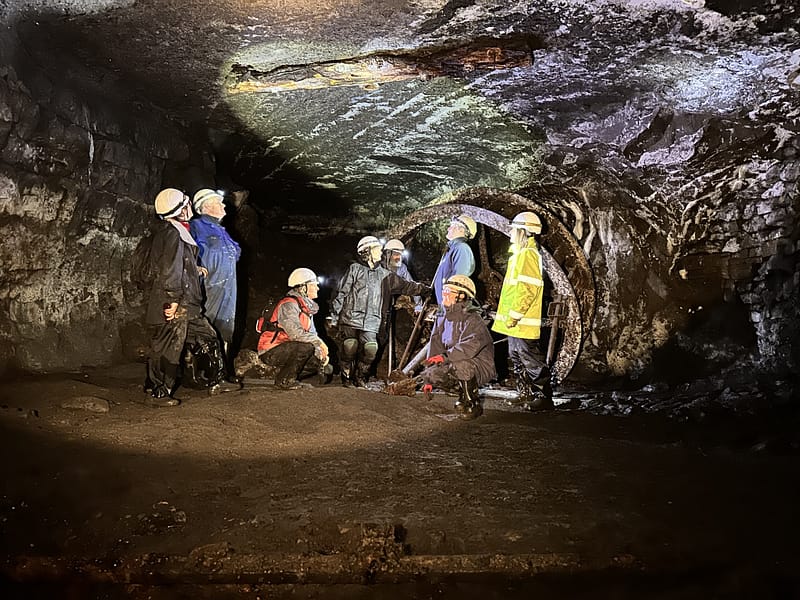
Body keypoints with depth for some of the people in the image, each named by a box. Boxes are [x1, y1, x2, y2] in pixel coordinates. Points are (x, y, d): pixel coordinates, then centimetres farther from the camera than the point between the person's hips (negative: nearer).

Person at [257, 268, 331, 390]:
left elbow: (311, 334, 14)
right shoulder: (288, 304, -19)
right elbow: (296, 333, -32)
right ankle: (284, 380, -15)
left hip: (287, 350, 9)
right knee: (306, 347, -32)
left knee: (324, 368, 2)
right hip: (271, 352, -9)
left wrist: (321, 353, -2)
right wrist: (319, 342, -24)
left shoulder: (307, 307, 12)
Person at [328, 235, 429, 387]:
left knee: (370, 349, -13)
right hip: (350, 318, -3)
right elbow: (341, 293, 4)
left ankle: (360, 378, 8)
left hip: (371, 322, 3)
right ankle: (347, 377, 16)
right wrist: (333, 316, 1)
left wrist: (426, 289, 14)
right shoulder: (355, 269, 5)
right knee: (349, 348, -8)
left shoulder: (385, 275, 17)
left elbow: (405, 286, 19)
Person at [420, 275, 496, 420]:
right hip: (454, 364, 8)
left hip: (480, 366, -8)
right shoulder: (442, 319, 7)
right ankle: (464, 395, 11)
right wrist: (428, 380, 2)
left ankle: (473, 405, -14)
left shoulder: (473, 320, -18)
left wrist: (446, 356, -42)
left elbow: (471, 345, -35)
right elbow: (435, 347, 5)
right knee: (430, 374, -13)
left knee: (461, 366, -37)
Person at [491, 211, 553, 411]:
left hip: (522, 322, -11)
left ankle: (543, 398, 2)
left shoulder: (527, 254, -15)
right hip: (516, 322, 11)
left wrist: (514, 314, -21)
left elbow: (528, 289, -23)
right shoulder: (520, 253, 18)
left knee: (532, 361, -5)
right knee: (517, 359, 16)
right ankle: (527, 396, 25)